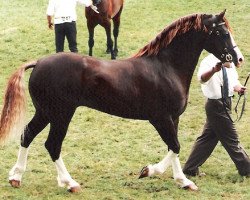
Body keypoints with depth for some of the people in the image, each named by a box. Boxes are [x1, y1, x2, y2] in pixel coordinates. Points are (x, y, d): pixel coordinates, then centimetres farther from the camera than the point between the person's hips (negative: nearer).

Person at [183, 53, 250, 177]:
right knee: (231, 139, 1)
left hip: (225, 102, 9)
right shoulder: (209, 61, -17)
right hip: (217, 105, -9)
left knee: (208, 137, 14)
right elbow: (202, 78, -36)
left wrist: (239, 88, -4)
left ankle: (190, 169, 21)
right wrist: (214, 70, -57)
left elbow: (233, 81, 20)